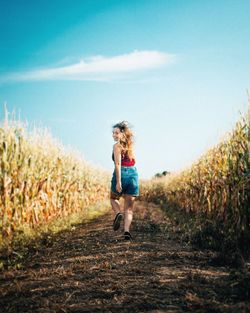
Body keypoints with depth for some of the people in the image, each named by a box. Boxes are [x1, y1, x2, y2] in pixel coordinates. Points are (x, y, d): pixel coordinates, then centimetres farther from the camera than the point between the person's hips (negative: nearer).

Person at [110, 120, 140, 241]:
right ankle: (126, 231, -8)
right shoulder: (130, 145, 14)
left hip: (121, 175, -5)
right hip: (133, 174, 5)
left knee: (113, 198, 24)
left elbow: (118, 164, -16)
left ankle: (118, 214, -4)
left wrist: (118, 182, -20)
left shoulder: (117, 146, -6)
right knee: (129, 208, 6)